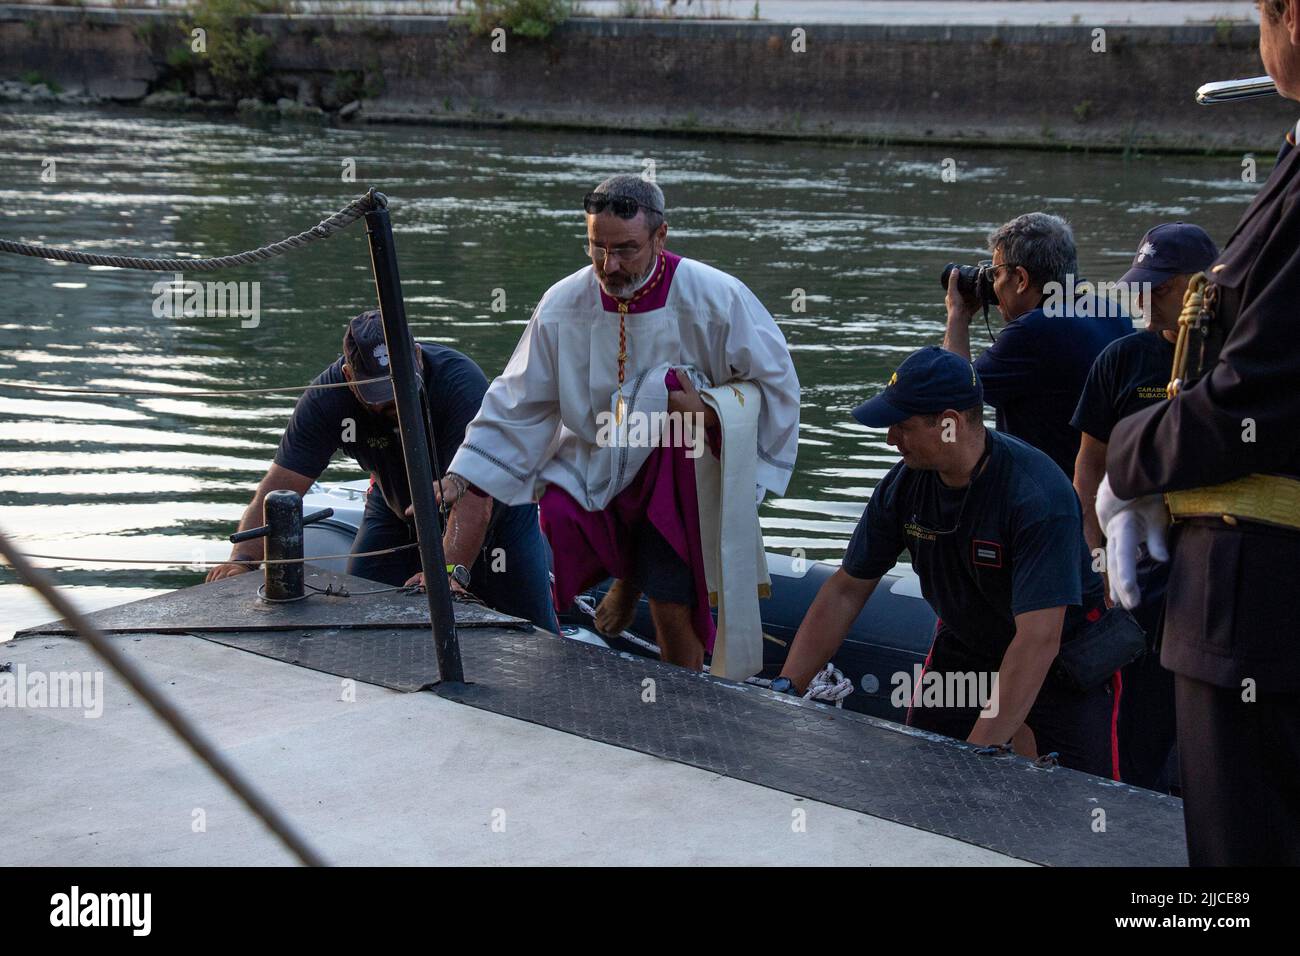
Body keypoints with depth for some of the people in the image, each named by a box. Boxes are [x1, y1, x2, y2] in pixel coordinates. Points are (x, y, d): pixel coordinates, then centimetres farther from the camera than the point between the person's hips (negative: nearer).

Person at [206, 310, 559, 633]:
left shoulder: (462, 381, -35)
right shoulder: (327, 397, -25)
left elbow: (473, 499, -42)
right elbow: (280, 486, -27)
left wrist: (450, 570, -55)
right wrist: (244, 559, -42)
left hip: (491, 505, -3)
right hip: (397, 510, 3)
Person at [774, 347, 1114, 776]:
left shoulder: (1040, 495, -32)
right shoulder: (905, 483, -13)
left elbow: (1038, 640, -36)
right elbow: (846, 591, -4)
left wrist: (978, 754, -41)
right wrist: (784, 688, -12)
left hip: (1060, 656, -5)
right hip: (963, 642, 5)